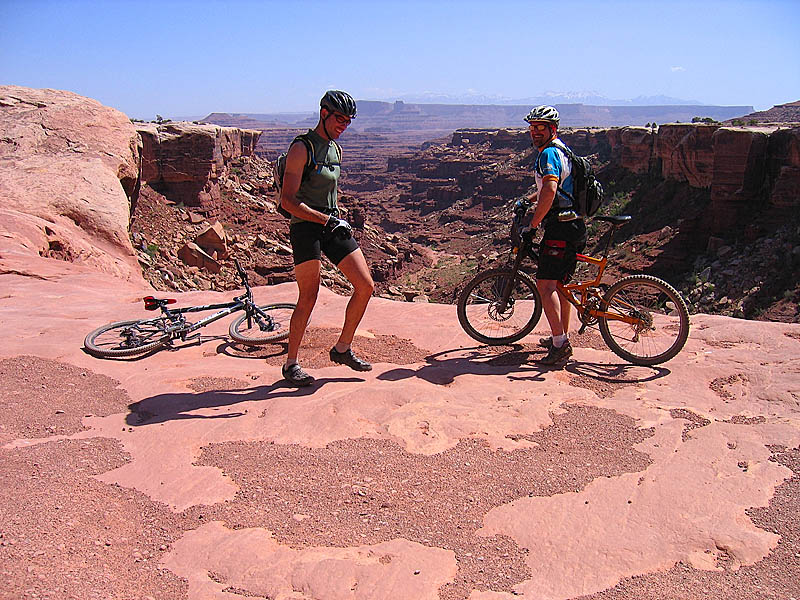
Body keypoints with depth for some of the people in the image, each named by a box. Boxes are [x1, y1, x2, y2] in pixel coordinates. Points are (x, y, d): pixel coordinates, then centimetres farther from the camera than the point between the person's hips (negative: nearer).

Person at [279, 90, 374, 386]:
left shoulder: (335, 149, 15)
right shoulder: (301, 148, -10)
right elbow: (288, 200, -17)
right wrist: (326, 220, -24)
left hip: (332, 225, 8)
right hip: (306, 227, -7)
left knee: (365, 286, 0)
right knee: (309, 297, -7)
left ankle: (342, 349, 15)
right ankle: (291, 363, 9)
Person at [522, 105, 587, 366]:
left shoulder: (549, 154, -12)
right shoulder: (561, 151, 22)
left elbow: (550, 190, -27)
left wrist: (533, 222, -20)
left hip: (560, 227, -11)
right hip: (575, 227, 11)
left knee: (545, 283, -13)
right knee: (561, 283, 17)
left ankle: (560, 344, -17)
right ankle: (562, 338, 25)